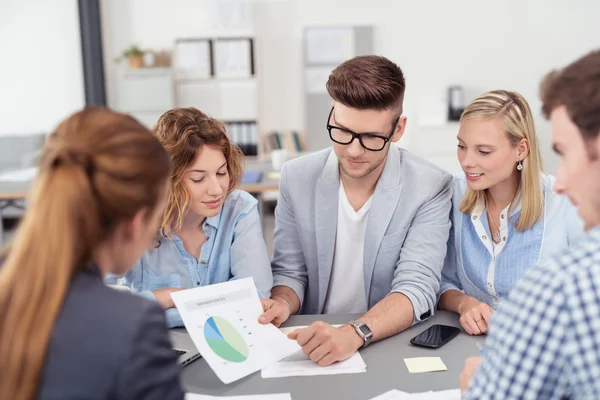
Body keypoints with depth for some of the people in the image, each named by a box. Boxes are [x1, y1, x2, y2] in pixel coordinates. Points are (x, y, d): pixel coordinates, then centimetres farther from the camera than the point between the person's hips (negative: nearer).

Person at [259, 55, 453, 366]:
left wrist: (355, 334, -33)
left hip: (394, 345, -2)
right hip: (313, 343, 2)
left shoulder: (430, 188, -10)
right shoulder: (296, 177, -2)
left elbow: (417, 288, -16)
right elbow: (290, 272, 5)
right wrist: (281, 304, -17)